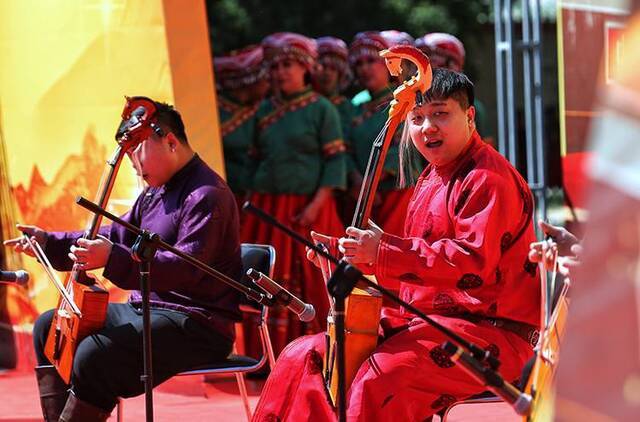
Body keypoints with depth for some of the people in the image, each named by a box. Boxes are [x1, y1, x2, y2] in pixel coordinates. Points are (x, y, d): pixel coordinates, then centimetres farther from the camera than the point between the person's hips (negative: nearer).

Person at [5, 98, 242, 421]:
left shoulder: (206, 195, -17)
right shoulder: (155, 193, 16)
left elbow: (187, 268, -29)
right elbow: (114, 237, 24)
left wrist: (112, 259, -39)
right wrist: (49, 243, 12)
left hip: (196, 325, -11)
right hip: (146, 309, 11)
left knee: (94, 356, -32)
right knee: (49, 327, 12)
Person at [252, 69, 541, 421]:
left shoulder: (488, 178, -12)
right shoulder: (432, 179, 21)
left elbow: (473, 259, -26)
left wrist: (384, 250, -28)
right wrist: (355, 255, 8)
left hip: (490, 332, -10)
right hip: (429, 321, 10)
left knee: (379, 381, -36)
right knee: (303, 356, 1)